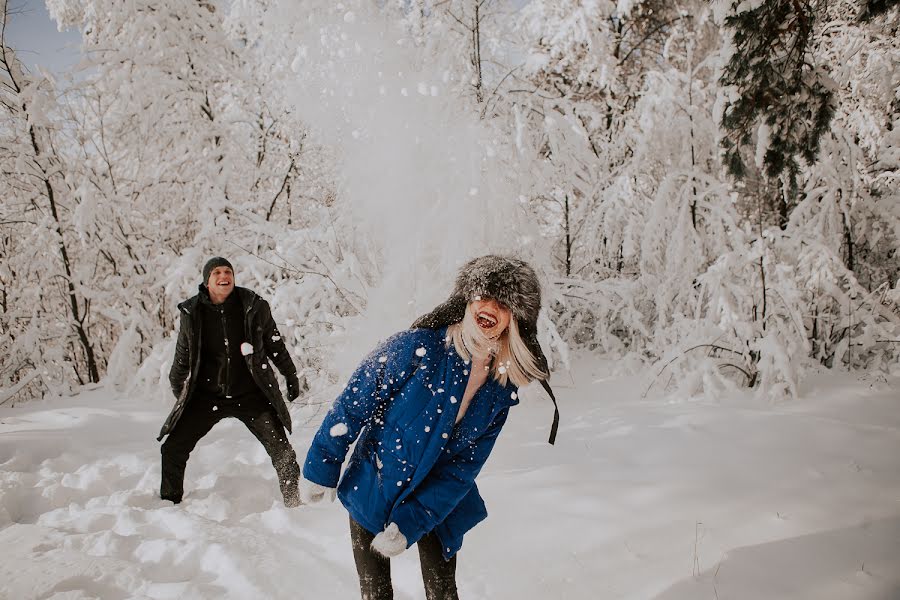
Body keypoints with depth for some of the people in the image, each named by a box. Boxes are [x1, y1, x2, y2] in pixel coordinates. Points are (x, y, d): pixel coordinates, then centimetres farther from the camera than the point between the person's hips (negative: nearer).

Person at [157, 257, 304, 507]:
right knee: (173, 448, 0)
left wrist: (291, 376, 11)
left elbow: (275, 345, 6)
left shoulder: (254, 307, -7)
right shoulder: (192, 312, -3)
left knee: (281, 450, -5)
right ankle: (169, 503, 22)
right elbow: (182, 356, 11)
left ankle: (293, 502, 13)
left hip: (250, 393, -1)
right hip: (207, 396, 2)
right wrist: (178, 389, 15)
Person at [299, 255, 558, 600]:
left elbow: (464, 466, -11)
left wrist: (410, 524, -17)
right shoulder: (418, 347, -23)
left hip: (439, 504, 3)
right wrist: (322, 469, -9)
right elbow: (354, 403, -15)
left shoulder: (502, 390, -11)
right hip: (370, 491, -2)